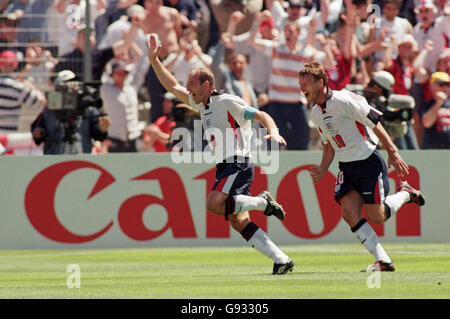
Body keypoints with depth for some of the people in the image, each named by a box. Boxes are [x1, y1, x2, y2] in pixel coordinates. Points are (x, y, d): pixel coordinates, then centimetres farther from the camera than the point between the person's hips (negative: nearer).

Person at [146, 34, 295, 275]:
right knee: (237, 221, -2)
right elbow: (172, 86, 25)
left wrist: (273, 133, -30)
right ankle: (281, 260, -4)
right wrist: (154, 61, 19)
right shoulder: (201, 104, 17)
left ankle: (262, 202, -10)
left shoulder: (227, 102, -7)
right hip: (225, 167, 8)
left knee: (214, 204, -26)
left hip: (237, 163, -8)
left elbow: (262, 116, -11)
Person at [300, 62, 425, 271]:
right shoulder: (316, 113, 9)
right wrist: (323, 169, 7)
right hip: (347, 168, 7)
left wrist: (393, 153, -15)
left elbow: (375, 123, -14)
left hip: (368, 161, -7)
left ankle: (405, 194, 25)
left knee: (376, 217, -6)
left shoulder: (344, 101, -17)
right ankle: (383, 261, -6)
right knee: (349, 213, -12)